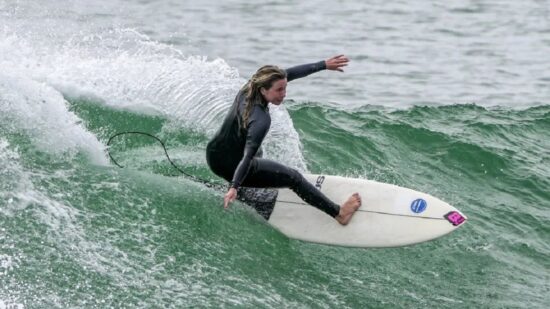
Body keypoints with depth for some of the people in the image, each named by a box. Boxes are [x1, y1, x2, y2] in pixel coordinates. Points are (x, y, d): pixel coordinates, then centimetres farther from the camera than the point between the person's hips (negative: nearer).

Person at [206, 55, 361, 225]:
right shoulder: (261, 120, -32)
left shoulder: (249, 88, -10)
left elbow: (289, 74, -3)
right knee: (294, 178, 1)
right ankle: (338, 213, 9)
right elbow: (247, 156, -41)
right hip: (229, 165, -8)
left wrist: (324, 65, 0)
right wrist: (234, 187, -50)